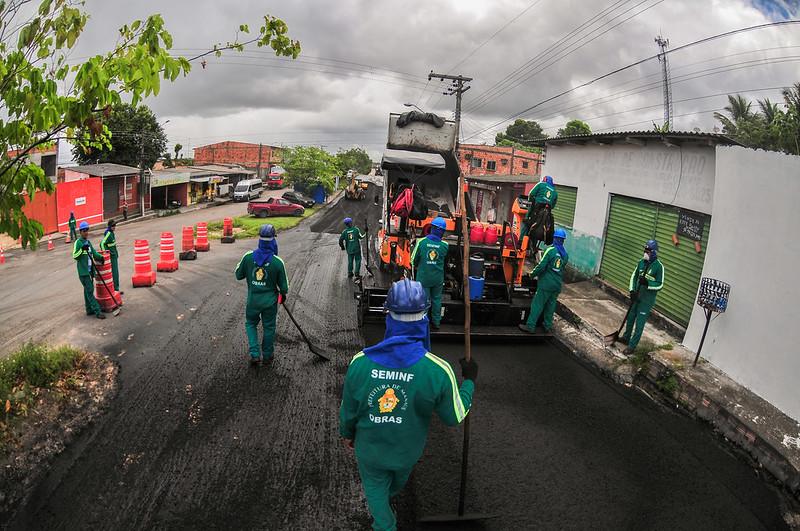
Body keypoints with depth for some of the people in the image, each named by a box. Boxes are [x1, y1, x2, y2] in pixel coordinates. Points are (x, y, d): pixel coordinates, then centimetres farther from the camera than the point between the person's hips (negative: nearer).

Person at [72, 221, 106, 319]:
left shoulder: (88, 242, 15)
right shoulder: (78, 242, -8)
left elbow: (93, 252, 21)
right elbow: (74, 256, -13)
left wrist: (100, 257, 2)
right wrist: (82, 249, -26)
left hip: (89, 270, 8)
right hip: (83, 271, -8)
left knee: (88, 290, 15)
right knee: (89, 291, -10)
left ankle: (89, 309, 23)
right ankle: (97, 311, -14)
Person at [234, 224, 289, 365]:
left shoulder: (248, 257, -15)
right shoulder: (278, 262, -19)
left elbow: (238, 275, 0)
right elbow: (283, 285, -7)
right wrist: (283, 295, 12)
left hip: (253, 300, 1)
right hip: (270, 301, -1)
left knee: (251, 324, 22)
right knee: (269, 327, 17)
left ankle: (255, 353, 13)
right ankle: (267, 354, 32)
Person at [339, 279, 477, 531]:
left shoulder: (360, 362, -29)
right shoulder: (438, 370, -32)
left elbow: (348, 409, -12)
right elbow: (454, 417, -15)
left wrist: (347, 432, 10)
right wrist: (469, 380, -1)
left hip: (370, 448, -2)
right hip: (408, 450, 2)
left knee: (375, 488, 28)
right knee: (399, 476, 36)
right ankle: (390, 494, 67)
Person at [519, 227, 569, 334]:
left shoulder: (550, 250, -14)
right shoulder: (565, 254, 5)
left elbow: (541, 266, -15)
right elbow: (562, 269, 14)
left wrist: (532, 273, -1)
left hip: (546, 283, -6)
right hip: (557, 285, 6)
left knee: (537, 304, -2)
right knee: (551, 305, 16)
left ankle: (530, 326, -1)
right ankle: (548, 325, 23)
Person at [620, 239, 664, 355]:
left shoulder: (658, 266, -14)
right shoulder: (641, 262, 3)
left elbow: (660, 285, -12)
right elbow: (634, 276, 10)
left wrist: (647, 284, -26)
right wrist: (632, 290, -2)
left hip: (647, 299, -6)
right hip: (637, 295, 6)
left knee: (640, 322, -3)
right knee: (630, 317, 18)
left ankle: (632, 345, 2)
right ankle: (626, 337, 37)